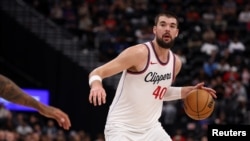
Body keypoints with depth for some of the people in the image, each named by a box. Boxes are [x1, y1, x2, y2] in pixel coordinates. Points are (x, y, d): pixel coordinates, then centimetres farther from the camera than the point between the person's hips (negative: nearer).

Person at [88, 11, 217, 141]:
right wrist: (96, 85, -40)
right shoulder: (139, 53, -17)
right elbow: (96, 72, -18)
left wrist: (187, 91, 14)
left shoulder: (175, 62, 5)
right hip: (121, 127, -7)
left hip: (151, 127, 7)